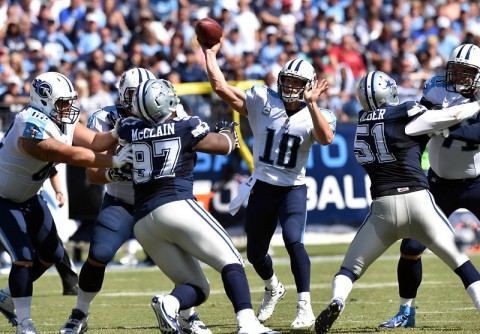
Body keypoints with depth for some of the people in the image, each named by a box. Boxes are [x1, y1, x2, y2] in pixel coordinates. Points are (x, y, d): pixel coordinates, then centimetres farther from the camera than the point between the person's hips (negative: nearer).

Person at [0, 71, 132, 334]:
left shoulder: (63, 121, -6)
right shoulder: (32, 132, -34)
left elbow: (95, 141, -13)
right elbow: (72, 155, -33)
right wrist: (114, 161, -30)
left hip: (27, 197, 10)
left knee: (52, 254, 12)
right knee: (24, 259, -15)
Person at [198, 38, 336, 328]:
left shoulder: (315, 115, -6)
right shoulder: (262, 101, -2)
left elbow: (326, 138, -28)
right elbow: (221, 87, -7)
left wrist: (311, 103, -32)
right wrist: (210, 53, -6)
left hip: (293, 189, -3)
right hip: (262, 188, 3)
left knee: (294, 241, -26)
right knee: (255, 253, 14)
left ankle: (305, 308, -20)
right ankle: (273, 289, 47)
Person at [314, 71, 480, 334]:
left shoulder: (362, 122, 11)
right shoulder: (404, 115, -2)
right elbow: (455, 115, 2)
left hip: (383, 208, 3)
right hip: (418, 200, -3)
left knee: (350, 268, 12)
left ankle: (337, 300, -16)